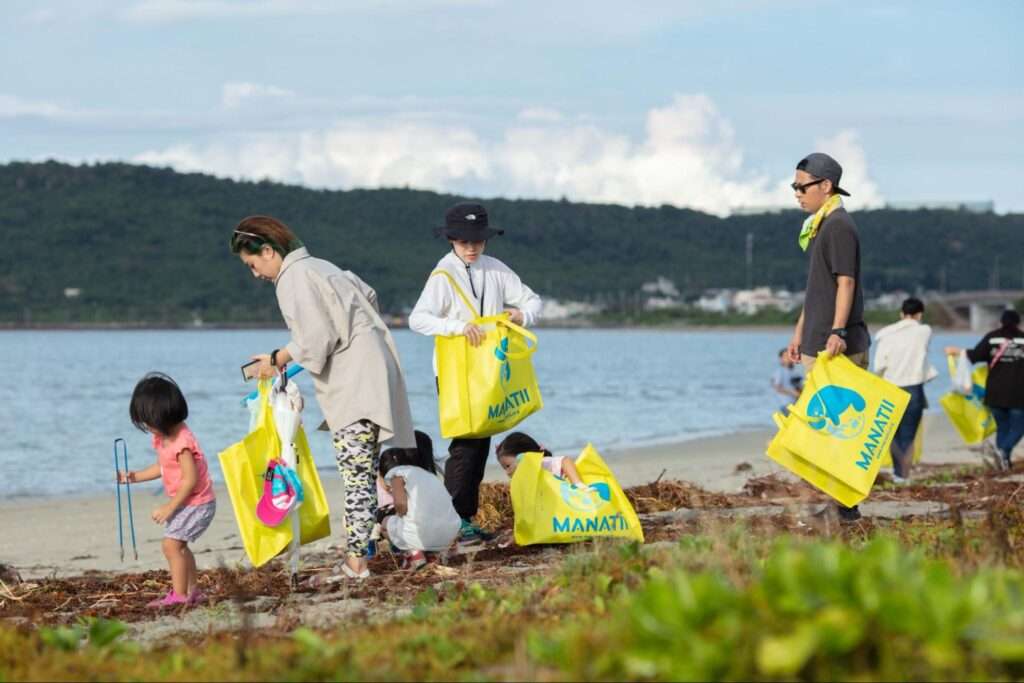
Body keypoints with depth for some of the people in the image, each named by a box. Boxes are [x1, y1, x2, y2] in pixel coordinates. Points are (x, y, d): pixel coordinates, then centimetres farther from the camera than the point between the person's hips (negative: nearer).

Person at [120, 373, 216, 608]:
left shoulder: (182, 441, -27)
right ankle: (193, 591, 29)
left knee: (171, 543, -15)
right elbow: (162, 468, 19)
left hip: (196, 503, -10)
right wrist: (133, 477, 11)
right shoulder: (163, 438, 5)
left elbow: (190, 479, -28)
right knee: (178, 545, 18)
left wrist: (170, 507, -23)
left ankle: (179, 595, -11)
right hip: (187, 503, 10)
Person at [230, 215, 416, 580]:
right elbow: (369, 295, 27)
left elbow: (314, 340, -17)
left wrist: (277, 359, -4)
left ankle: (357, 558, -10)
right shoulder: (318, 266, 19)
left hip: (352, 385, -10)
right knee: (369, 468, 11)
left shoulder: (293, 279, -10)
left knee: (356, 473, -9)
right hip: (375, 366, 10)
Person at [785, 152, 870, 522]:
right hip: (816, 344, 10)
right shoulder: (818, 227, 18)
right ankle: (838, 503, 13)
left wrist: (837, 332, -28)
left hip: (837, 346, -10)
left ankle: (845, 505, -7)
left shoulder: (839, 226, -11)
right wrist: (800, 332, 26)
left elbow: (845, 283, -19)